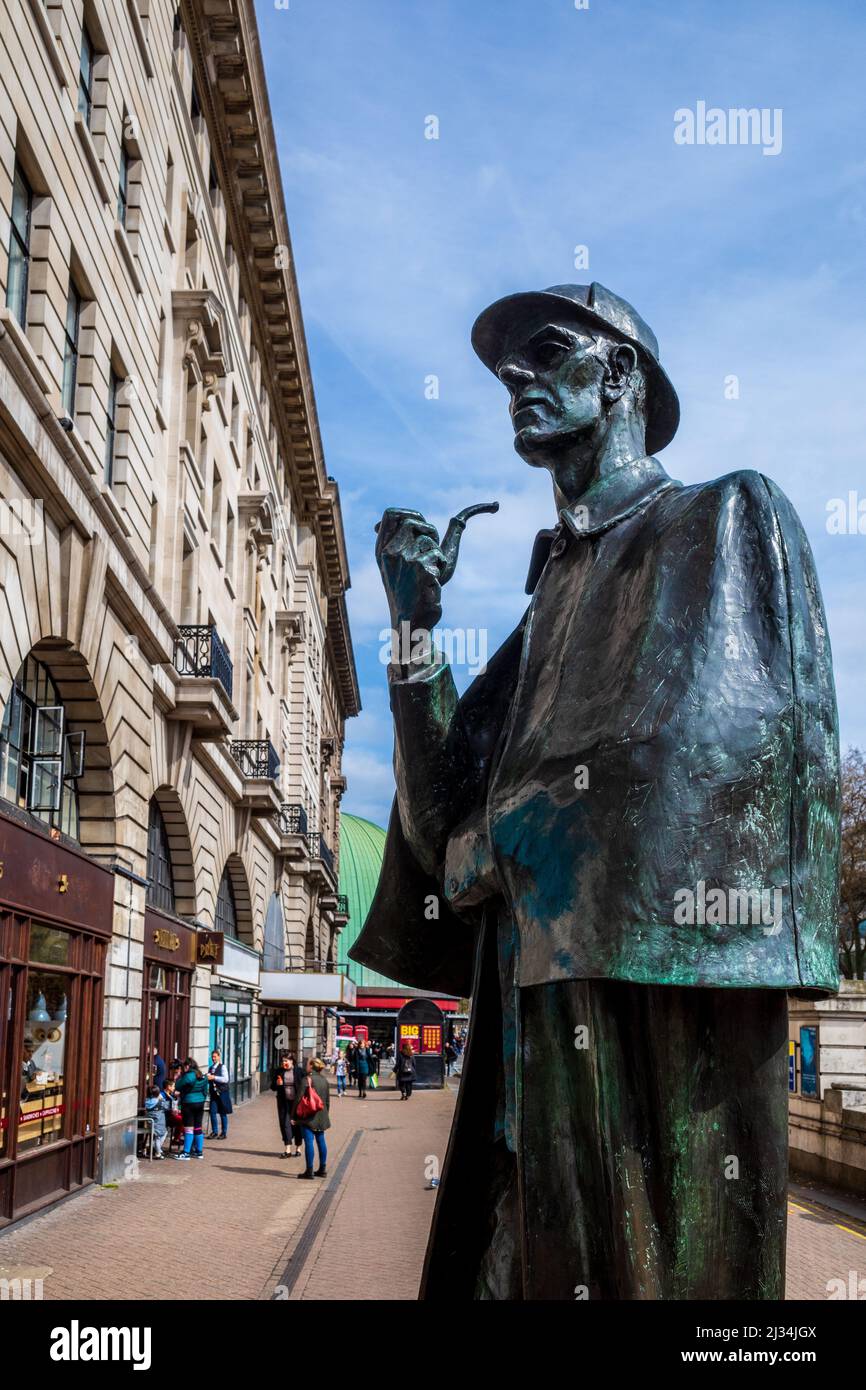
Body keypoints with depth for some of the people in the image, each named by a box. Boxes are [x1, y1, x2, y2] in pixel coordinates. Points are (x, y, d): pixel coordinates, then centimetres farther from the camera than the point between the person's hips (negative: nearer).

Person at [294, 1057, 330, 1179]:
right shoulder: (324, 1080, 7)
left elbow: (299, 1098, -13)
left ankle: (309, 1171, -4)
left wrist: (294, 1115, -7)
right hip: (321, 1117, 6)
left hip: (308, 1117, -6)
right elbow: (328, 1100, 14)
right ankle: (322, 1169, 19)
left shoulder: (307, 1079, -13)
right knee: (321, 1141, 13)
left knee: (309, 1142, -4)